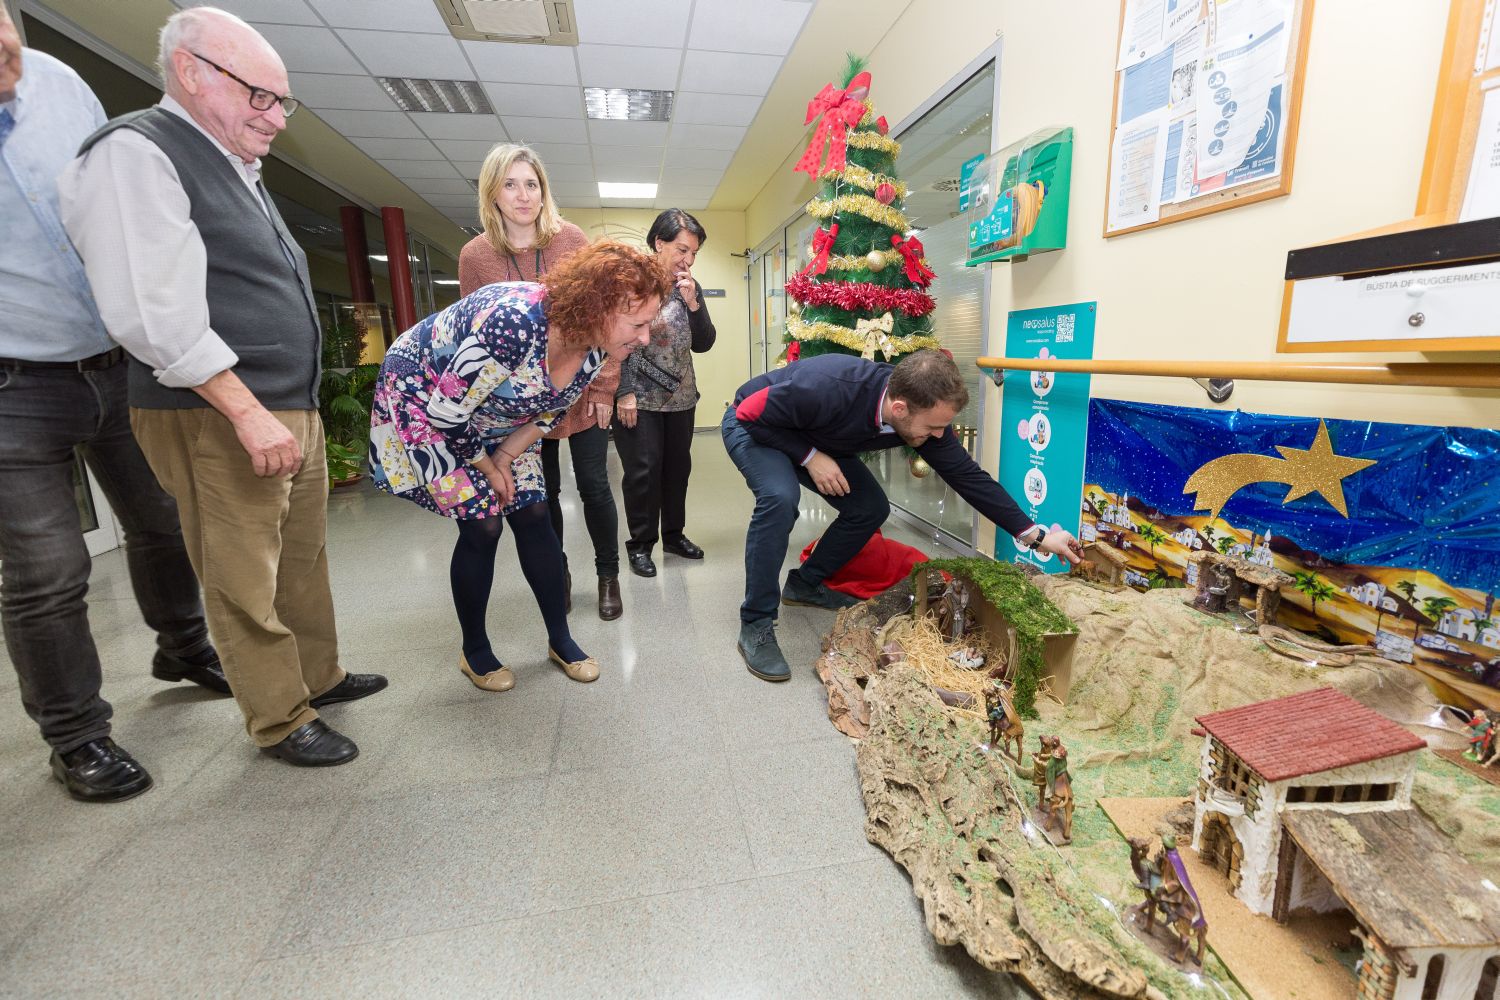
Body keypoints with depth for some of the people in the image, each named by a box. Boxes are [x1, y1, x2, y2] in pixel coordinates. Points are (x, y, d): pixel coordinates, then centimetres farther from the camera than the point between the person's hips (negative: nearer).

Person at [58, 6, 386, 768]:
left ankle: (319, 677, 31)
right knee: (246, 584, 2)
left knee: (305, 561, 16)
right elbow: (150, 315, -18)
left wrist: (294, 409, 17)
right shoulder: (136, 154, -8)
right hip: (221, 420, -9)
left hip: (291, 411, 9)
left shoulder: (239, 174, 20)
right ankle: (281, 721, 15)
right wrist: (248, 412, -20)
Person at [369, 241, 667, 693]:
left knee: (533, 514, 0)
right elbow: (445, 411, -28)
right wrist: (485, 467, -14)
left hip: (496, 418, 6)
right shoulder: (514, 324, -40)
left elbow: (549, 411, -1)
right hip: (423, 402, -6)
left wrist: (505, 459, -11)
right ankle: (474, 651, 14)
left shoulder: (595, 346, -17)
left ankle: (560, 639, 15)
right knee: (482, 525, -8)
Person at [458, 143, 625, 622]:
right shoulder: (475, 255, -2)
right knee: (542, 491, 9)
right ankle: (557, 575, 31)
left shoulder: (570, 239, -4)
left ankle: (608, 575, 23)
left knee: (594, 486, 3)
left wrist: (604, 386, -8)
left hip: (581, 389, -1)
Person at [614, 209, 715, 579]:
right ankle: (640, 544, 12)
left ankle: (674, 534, 26)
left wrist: (692, 303, -9)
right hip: (639, 398, -5)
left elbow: (703, 344, 5)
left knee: (678, 466, 10)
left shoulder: (690, 287, 8)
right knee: (643, 470, -3)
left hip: (681, 396, 5)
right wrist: (624, 392, -14)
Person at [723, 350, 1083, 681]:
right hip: (753, 425, -6)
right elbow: (752, 412, -28)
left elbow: (968, 475, -14)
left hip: (815, 437, 6)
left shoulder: (922, 412, -22)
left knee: (871, 508, -3)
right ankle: (756, 626, -20)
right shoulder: (827, 389, -42)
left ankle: (806, 584, 17)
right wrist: (810, 456, -31)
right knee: (780, 498, -34)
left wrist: (1036, 534, -12)